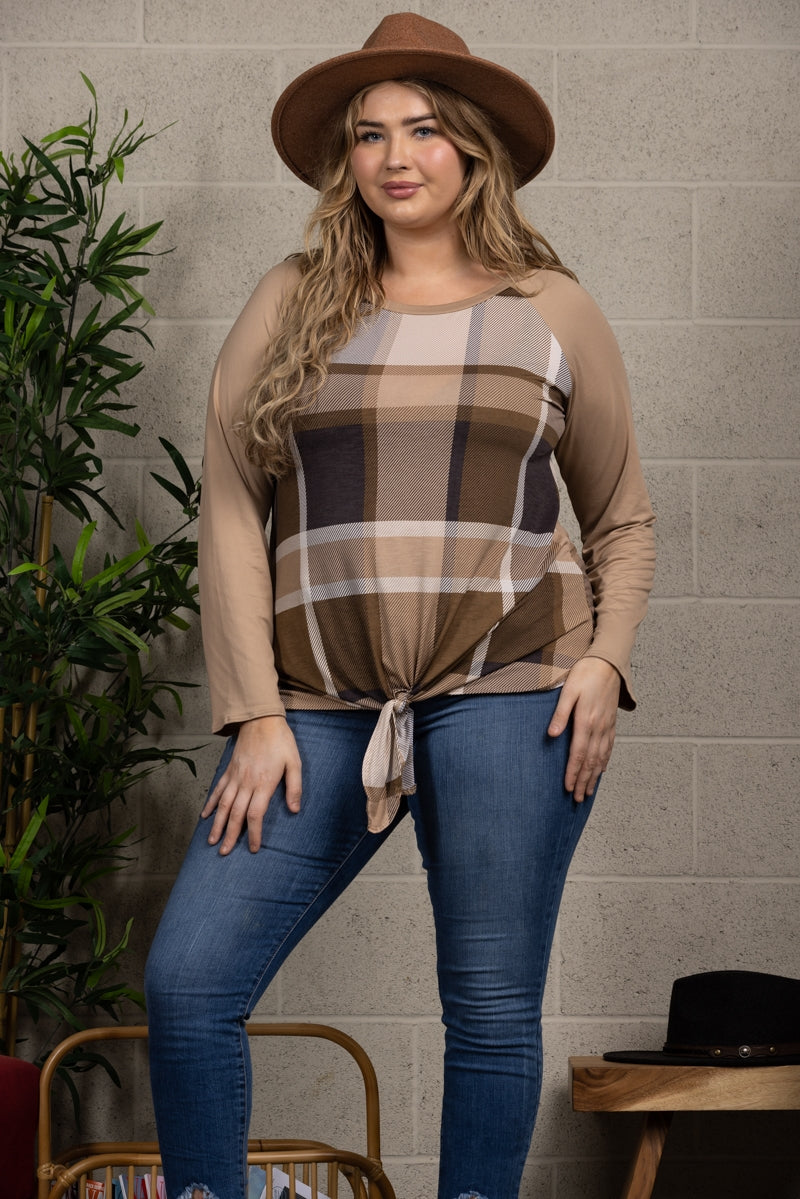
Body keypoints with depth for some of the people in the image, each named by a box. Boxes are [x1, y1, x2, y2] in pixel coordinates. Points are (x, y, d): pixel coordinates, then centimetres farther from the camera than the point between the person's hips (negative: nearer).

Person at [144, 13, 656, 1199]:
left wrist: (603, 659, -1)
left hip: (505, 693, -1)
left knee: (492, 1008, 0)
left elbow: (622, 519, 16)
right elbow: (230, 507, 5)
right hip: (321, 702, 1)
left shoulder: (552, 311, 10)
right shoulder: (294, 305, 10)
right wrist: (254, 713, -3)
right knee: (186, 982, -8)